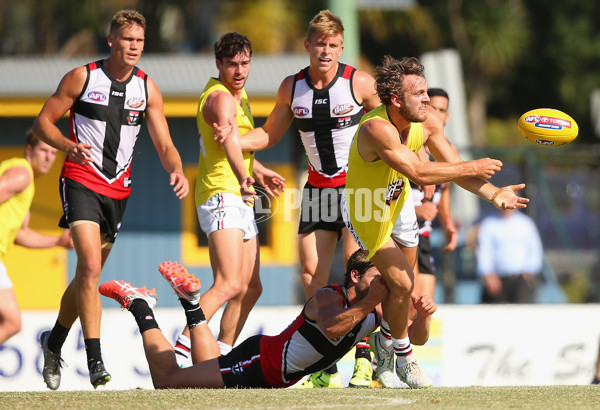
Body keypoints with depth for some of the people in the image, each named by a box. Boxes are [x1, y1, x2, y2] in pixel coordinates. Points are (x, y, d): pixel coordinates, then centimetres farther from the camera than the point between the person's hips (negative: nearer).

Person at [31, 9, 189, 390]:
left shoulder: (147, 88, 3)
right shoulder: (82, 77, -7)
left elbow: (165, 145, 3)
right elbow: (42, 122, -2)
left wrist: (177, 171, -18)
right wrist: (68, 145, -21)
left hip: (118, 190, 5)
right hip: (81, 182, -5)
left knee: (88, 275, 13)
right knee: (90, 267, -21)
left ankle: (54, 342, 35)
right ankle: (95, 360, -23)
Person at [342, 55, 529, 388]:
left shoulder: (427, 122, -15)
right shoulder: (377, 129, -38)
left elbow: (455, 167, -9)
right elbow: (418, 173, -44)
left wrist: (493, 194, -25)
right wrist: (473, 168, -36)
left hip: (397, 203, 7)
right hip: (364, 210, -7)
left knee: (402, 284, 16)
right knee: (401, 284, -12)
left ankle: (385, 342, 42)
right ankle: (403, 354, 12)